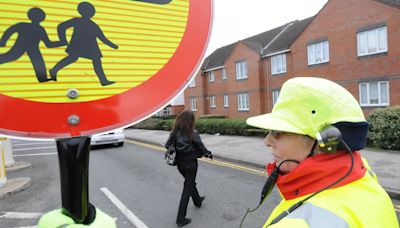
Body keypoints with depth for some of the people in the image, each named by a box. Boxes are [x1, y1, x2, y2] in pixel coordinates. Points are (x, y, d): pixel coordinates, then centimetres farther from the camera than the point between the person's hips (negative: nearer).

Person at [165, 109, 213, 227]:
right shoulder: (193, 133, -17)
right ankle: (181, 219, 5)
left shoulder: (175, 132, -5)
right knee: (187, 188, 4)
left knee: (190, 182, 28)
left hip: (180, 163, 5)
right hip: (190, 163, -5)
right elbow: (201, 147, -9)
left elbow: (167, 145, -4)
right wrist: (209, 154, 9)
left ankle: (197, 201, 52)